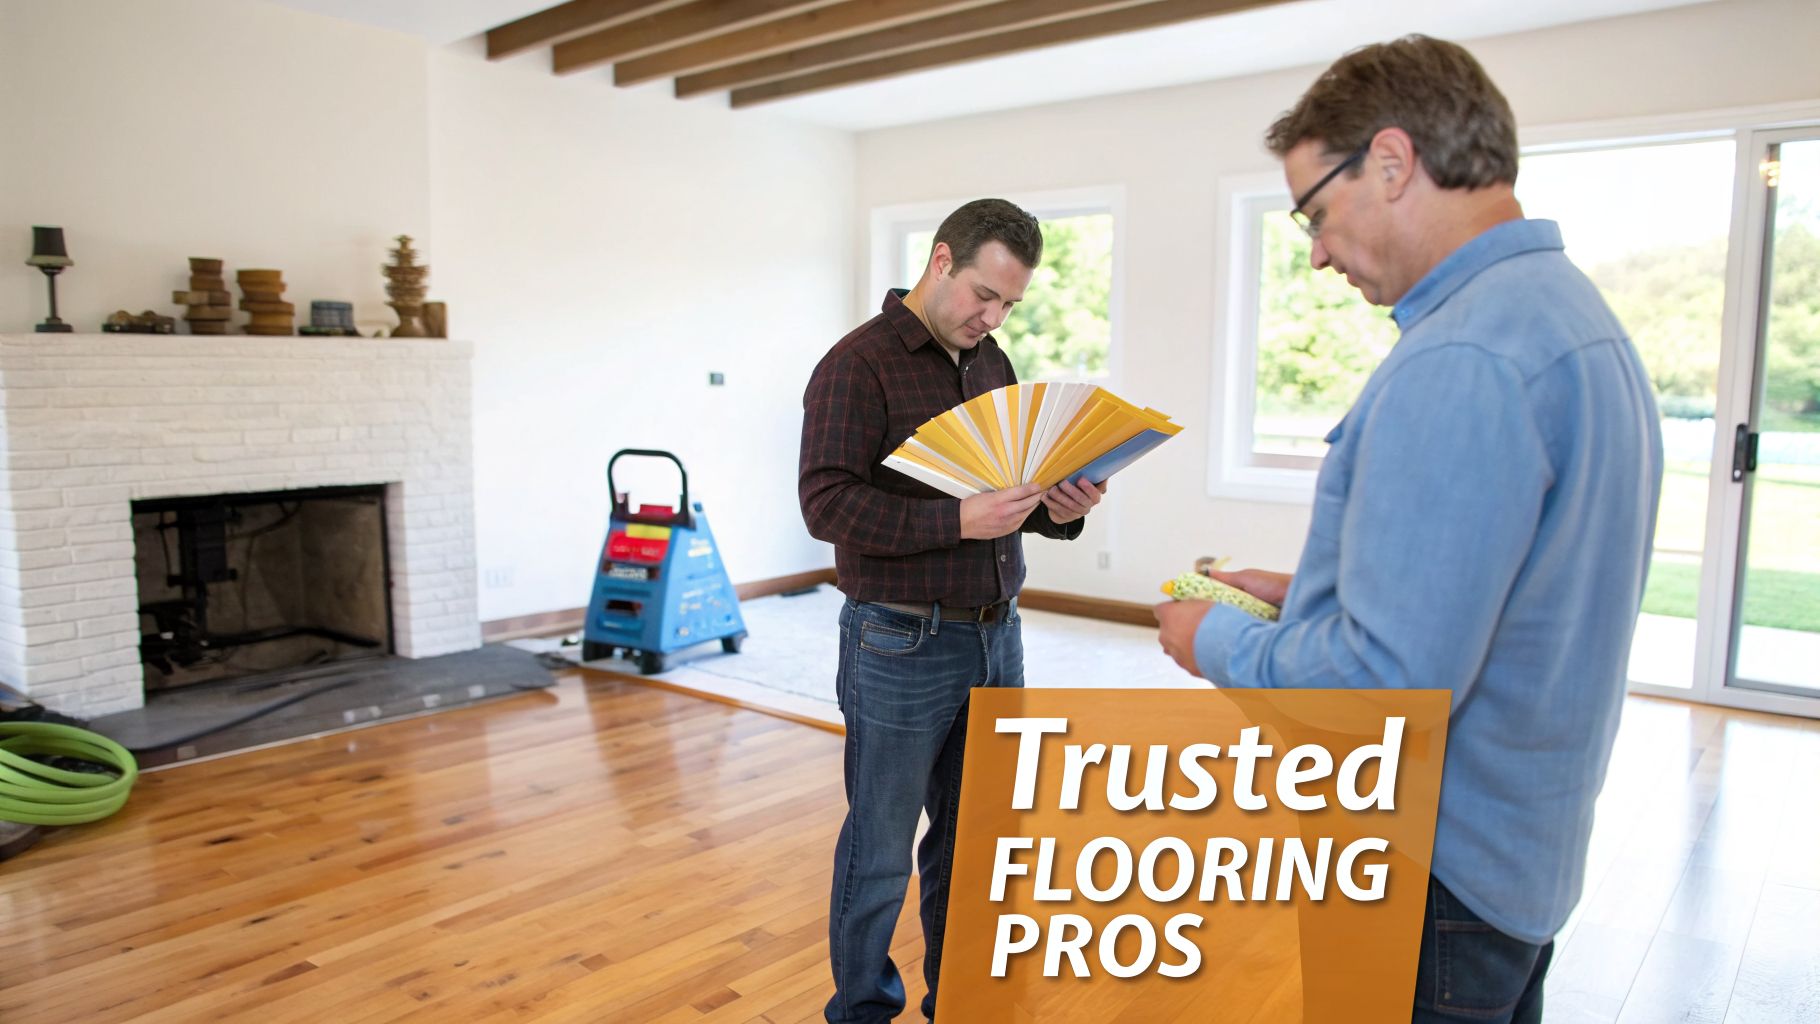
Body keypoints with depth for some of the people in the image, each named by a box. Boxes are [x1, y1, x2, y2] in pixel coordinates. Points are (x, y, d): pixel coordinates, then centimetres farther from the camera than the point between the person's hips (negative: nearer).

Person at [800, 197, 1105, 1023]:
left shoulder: (991, 363, 12)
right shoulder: (858, 364, -10)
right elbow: (826, 502, -19)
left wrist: (1057, 508, -5)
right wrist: (958, 521, -27)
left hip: (996, 637, 7)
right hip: (902, 646, -7)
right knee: (881, 849, 9)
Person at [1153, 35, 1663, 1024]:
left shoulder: (1458, 364, -26)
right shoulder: (1574, 315, 8)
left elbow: (1388, 685, -29)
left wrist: (1220, 643, -13)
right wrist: (1309, 595, 11)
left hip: (1430, 879, -10)